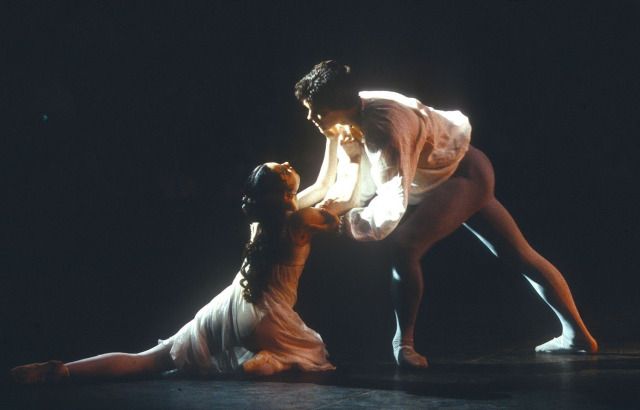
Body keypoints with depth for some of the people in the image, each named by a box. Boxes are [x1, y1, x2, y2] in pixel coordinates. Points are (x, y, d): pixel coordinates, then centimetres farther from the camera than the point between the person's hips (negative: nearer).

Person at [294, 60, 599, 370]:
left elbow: (393, 206, -36)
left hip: (465, 174, -10)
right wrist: (290, 206, -8)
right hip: (439, 181, 10)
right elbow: (342, 188, -1)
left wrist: (348, 222, -27)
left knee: (404, 248, -26)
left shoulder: (383, 127, -34)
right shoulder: (345, 122, -7)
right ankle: (576, 334, 26)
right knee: (518, 255, 15)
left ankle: (403, 343, -10)